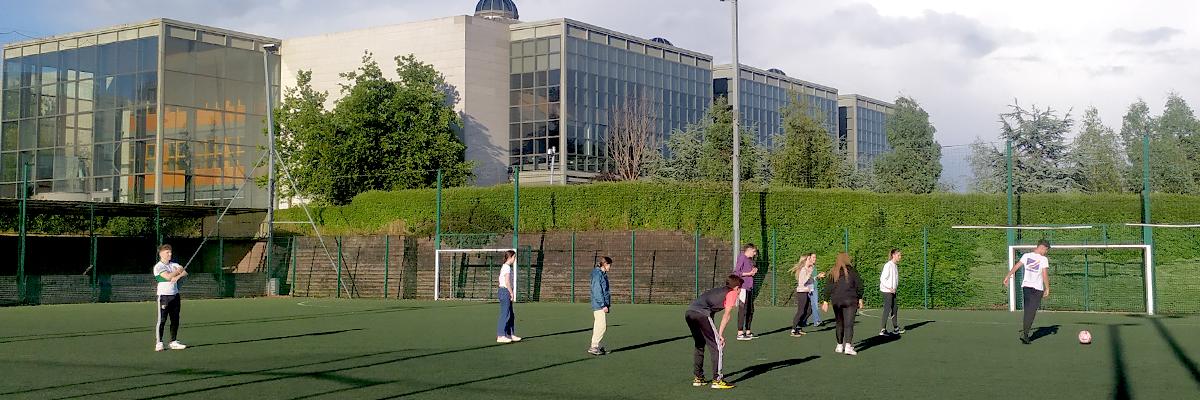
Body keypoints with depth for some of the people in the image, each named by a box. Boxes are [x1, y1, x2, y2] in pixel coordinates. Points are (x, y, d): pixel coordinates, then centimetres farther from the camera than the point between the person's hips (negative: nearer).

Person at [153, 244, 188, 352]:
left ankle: (173, 342, 15)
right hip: (164, 295, -6)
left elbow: (185, 273, 4)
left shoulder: (174, 265, 14)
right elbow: (168, 276, -19)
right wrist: (178, 270, -3)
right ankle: (158, 344, -1)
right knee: (162, 320, -5)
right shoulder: (158, 266, -6)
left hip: (175, 295, 6)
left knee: (175, 320, 8)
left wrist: (178, 276, -16)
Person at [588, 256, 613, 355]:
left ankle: (597, 346, 17)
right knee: (601, 326, -10)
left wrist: (608, 303, 17)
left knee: (604, 326, 12)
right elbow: (597, 291, -17)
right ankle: (593, 347, -7)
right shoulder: (597, 274, -13)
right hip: (599, 305, -10)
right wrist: (603, 305, -18)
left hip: (603, 305, 10)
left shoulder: (603, 274, 17)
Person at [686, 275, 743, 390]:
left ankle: (698, 378, 28)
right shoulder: (732, 293, 12)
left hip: (688, 312, 8)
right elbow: (726, 315, 1)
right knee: (718, 346, 1)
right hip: (702, 314, -8)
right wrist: (720, 334, -2)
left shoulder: (717, 290, 32)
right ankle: (717, 380, -2)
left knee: (699, 346, 25)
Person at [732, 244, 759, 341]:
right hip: (743, 288, -9)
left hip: (750, 288, 9)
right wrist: (749, 273, -15)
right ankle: (740, 333, -5)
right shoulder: (742, 258, -8)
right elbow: (736, 272, -14)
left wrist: (754, 272, 6)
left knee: (750, 310, 12)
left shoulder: (749, 260, 17)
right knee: (742, 310, -8)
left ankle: (748, 332, 21)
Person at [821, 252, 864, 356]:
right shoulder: (852, 271, -2)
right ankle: (848, 346, -18)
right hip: (850, 301, -2)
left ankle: (840, 346, 19)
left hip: (836, 301, 2)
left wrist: (826, 301, 5)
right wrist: (860, 299, 8)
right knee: (849, 324, -5)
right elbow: (859, 285, -1)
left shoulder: (833, 273, 4)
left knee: (839, 324, 14)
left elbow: (828, 288, 3)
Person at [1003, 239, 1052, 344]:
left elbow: (1016, 266, 3)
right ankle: (1024, 334, -10)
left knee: (1027, 311, 16)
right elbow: (1045, 275, -12)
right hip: (1037, 288, -5)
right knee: (1031, 313, -3)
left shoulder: (1026, 256, 3)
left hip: (1025, 286, 5)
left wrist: (1008, 276, 12)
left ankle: (1025, 333, 17)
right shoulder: (1044, 259, -9)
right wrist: (1047, 289, -5)